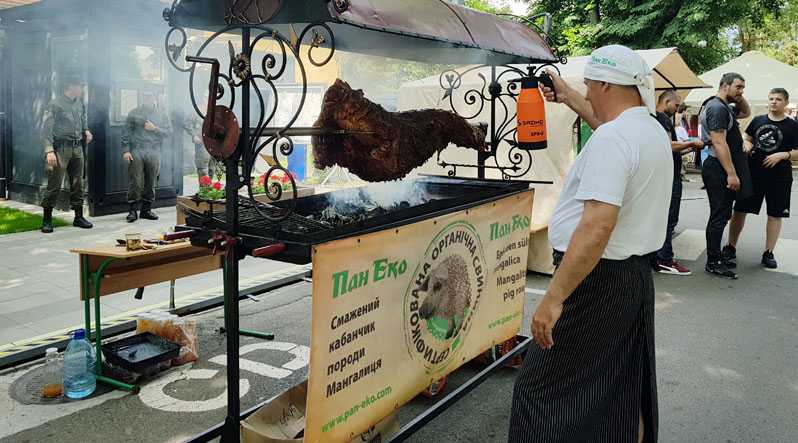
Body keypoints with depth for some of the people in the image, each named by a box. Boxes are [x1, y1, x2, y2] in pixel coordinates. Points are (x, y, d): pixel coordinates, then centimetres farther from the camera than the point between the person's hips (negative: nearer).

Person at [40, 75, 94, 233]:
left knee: (78, 184, 10)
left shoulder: (79, 102, 11)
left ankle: (79, 217, 18)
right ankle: (47, 219, 6)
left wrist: (86, 130, 11)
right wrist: (49, 151, -21)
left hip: (77, 149, 6)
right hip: (61, 149, -6)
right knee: (54, 185, -4)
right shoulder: (55, 104, -9)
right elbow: (46, 129, -12)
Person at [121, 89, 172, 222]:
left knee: (150, 182, 5)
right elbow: (126, 133, 5)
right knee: (135, 181, -6)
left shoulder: (162, 115, 14)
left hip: (154, 152, 2)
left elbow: (169, 132, 8)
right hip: (136, 151, -2)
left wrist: (155, 128, -7)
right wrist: (125, 151, -4)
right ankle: (132, 210, 0)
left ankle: (146, 209, 14)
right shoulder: (134, 113, 9)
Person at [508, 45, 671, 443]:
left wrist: (554, 298, -27)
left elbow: (597, 227, -29)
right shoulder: (654, 131, 11)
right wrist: (570, 98, 42)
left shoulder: (611, 139, -20)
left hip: (598, 280, -10)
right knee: (627, 394, 20)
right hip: (636, 274, 10)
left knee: (544, 390, 0)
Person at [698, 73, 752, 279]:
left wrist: (739, 98, 15)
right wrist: (731, 174, -24)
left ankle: (717, 256, 24)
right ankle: (713, 263, 0)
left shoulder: (725, 108, 17)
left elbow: (746, 112, 36)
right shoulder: (717, 108, -16)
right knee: (719, 216, -6)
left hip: (724, 170, 11)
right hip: (718, 170, -11)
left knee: (722, 215, 15)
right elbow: (719, 142, -23)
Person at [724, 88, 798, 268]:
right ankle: (731, 247, 16)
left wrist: (783, 155, -18)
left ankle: (768, 253, 16)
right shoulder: (758, 120, 7)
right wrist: (746, 144, -4)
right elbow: (747, 139, 18)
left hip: (779, 177, -2)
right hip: (753, 174, 2)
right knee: (739, 210, 3)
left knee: (775, 214, 5)